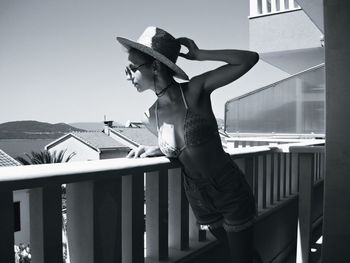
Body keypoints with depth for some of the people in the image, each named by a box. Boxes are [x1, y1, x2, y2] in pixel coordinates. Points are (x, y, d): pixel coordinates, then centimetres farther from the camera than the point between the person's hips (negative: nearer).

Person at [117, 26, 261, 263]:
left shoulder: (196, 90, -18)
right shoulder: (150, 117, -5)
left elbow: (250, 59, -20)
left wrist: (199, 54, -18)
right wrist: (157, 150, -6)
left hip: (233, 195, -5)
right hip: (200, 203, 5)